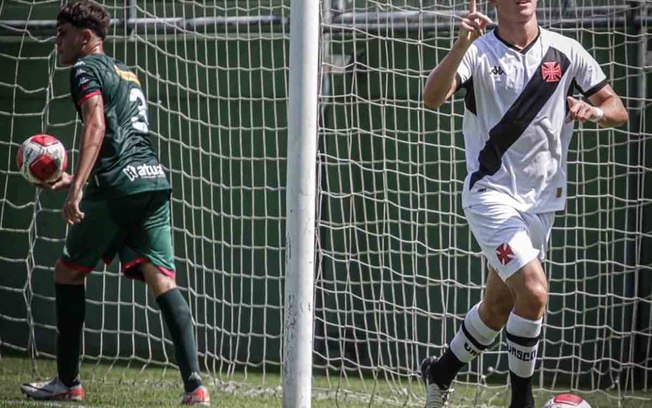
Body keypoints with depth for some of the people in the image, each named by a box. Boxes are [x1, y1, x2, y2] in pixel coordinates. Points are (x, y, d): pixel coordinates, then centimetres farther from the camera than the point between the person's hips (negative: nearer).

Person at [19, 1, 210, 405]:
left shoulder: (86, 69, 2)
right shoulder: (127, 73, 28)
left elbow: (96, 127, -15)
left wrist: (77, 187, -24)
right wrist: (78, 178, 45)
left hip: (117, 186, -7)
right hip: (155, 179, 7)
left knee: (68, 271, 11)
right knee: (162, 280, -3)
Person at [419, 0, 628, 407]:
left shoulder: (566, 52, 2)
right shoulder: (479, 51, -8)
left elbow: (618, 111, 5)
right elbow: (433, 97, -26)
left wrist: (594, 111, -19)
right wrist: (463, 43, -40)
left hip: (541, 201, 5)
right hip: (492, 194, -5)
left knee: (499, 308, 14)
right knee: (534, 292, -21)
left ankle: (441, 373, 38)